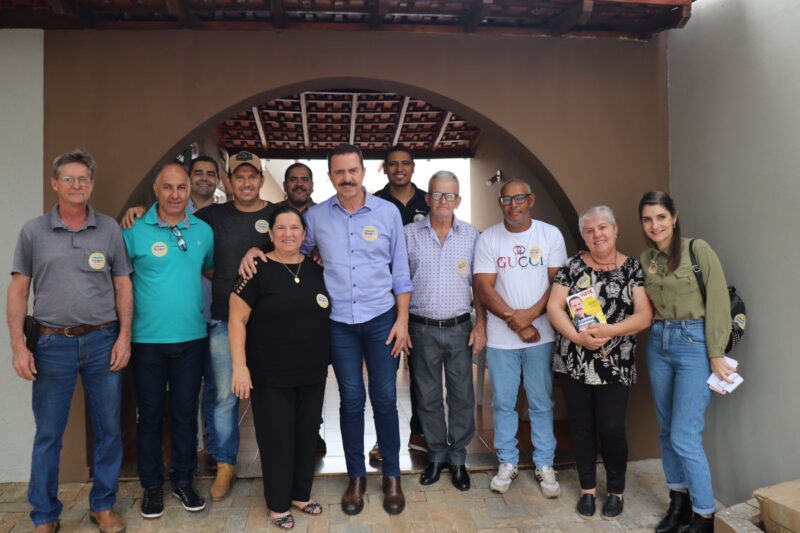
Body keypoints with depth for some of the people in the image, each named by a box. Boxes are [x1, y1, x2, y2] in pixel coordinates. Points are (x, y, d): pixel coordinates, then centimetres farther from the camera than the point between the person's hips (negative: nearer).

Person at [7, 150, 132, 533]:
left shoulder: (109, 229, 4)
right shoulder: (33, 231, 3)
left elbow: (123, 286, 6)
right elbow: (18, 291, 3)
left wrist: (124, 337, -2)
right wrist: (18, 346, -3)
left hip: (103, 342, 1)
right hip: (52, 344, 0)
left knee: (108, 430, 9)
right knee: (48, 435, 9)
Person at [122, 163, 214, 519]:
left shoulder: (203, 231, 3)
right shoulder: (136, 231, -6)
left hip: (191, 337, 2)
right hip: (147, 339, -2)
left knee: (185, 413, 13)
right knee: (150, 415, 10)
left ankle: (183, 480, 29)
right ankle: (151, 485, 27)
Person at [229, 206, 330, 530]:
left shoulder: (317, 268, 4)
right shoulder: (258, 270, -11)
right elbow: (237, 320, -12)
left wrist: (328, 357, 12)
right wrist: (240, 365, -18)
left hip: (313, 372, 5)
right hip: (271, 375, -5)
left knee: (307, 435, 15)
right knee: (277, 438, 7)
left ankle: (301, 494, 34)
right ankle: (278, 504, 25)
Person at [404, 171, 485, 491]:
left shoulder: (471, 235, 2)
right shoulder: (409, 234, 0)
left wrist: (481, 324, -1)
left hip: (459, 328, 0)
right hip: (422, 329, 0)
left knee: (462, 395, 8)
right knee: (428, 396, 10)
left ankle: (458, 458, 25)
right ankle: (436, 455, 29)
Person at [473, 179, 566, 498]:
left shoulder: (550, 234, 1)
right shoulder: (488, 239, 0)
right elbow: (484, 288, -5)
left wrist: (531, 314, -16)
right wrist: (514, 321, -13)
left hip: (541, 334, 0)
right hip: (500, 337, 0)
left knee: (541, 403, 9)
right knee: (503, 403, 10)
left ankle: (544, 465, 24)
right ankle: (507, 463, 26)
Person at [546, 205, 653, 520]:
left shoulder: (633, 268, 1)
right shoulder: (573, 265, 4)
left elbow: (644, 316, -6)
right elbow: (554, 307, -2)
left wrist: (609, 330, -21)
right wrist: (577, 336, -18)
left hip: (615, 365, -1)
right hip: (573, 363, 2)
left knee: (611, 428, 1)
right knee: (580, 427, 10)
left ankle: (616, 491, 25)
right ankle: (588, 489, 28)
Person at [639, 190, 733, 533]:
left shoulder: (697, 249, -8)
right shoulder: (645, 259, 8)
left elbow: (718, 302, -10)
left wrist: (716, 354, -12)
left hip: (694, 343, -6)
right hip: (658, 344, 6)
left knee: (685, 436, -6)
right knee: (667, 431, 13)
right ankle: (678, 502, 29)